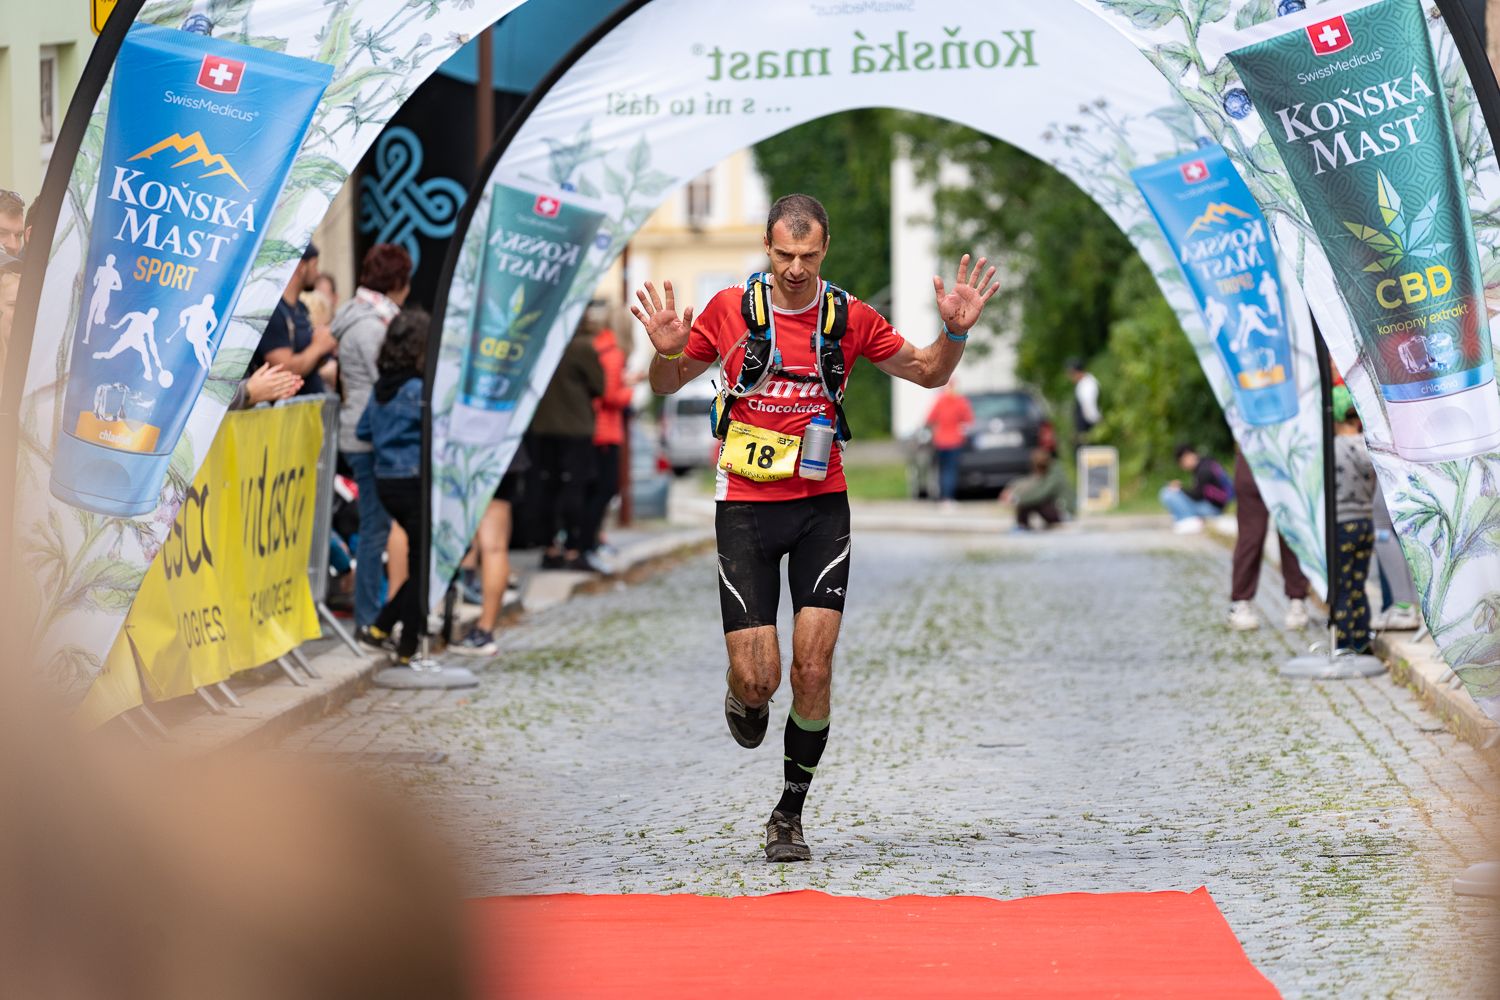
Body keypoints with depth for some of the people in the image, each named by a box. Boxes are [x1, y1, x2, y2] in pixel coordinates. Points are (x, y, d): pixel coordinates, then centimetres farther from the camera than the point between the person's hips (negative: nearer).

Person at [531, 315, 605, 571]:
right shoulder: (583, 348, -14)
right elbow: (599, 386, -7)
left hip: (542, 427, 5)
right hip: (575, 427, -5)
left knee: (548, 489, 10)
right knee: (574, 489, -2)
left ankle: (551, 549, 14)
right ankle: (573, 552, -4)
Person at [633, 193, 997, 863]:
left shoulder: (850, 319, 1)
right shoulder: (730, 310, -1)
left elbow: (929, 374, 14)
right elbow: (667, 385, 11)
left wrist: (955, 332, -6)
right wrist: (667, 351, -12)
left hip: (820, 506, 1)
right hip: (745, 507, -1)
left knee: (812, 669, -9)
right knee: (757, 680, -8)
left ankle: (790, 813, 7)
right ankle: (744, 701, 32)